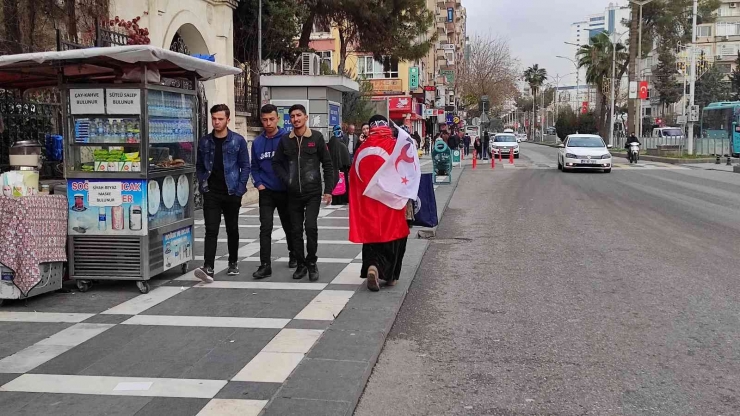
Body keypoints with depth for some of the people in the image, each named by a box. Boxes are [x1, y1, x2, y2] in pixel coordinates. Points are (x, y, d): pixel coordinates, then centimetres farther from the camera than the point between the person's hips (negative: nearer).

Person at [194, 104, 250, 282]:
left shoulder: (238, 141, -2)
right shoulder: (204, 141, 5)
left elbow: (245, 166, -1)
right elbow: (199, 166, 14)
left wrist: (239, 189, -8)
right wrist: (202, 184, 0)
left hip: (231, 193, -1)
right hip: (211, 194, 1)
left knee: (232, 229, 12)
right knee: (211, 230, -8)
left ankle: (233, 263, 28)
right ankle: (208, 268, -15)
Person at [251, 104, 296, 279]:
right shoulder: (257, 142, 2)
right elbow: (254, 167, 11)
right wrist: (258, 183, -2)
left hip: (286, 191, -1)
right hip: (266, 192, 1)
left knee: (289, 226, 16)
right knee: (265, 228, -8)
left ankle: (293, 255, 38)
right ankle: (265, 265, -7)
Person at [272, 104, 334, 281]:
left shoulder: (316, 137, -3)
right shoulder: (285, 140, 5)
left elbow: (327, 165, -1)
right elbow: (276, 163, 14)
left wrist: (328, 190, -5)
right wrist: (286, 180, -1)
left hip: (313, 192, -3)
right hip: (293, 193, 3)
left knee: (311, 226, -14)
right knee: (296, 230, 7)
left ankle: (311, 263, 3)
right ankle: (301, 264, 21)